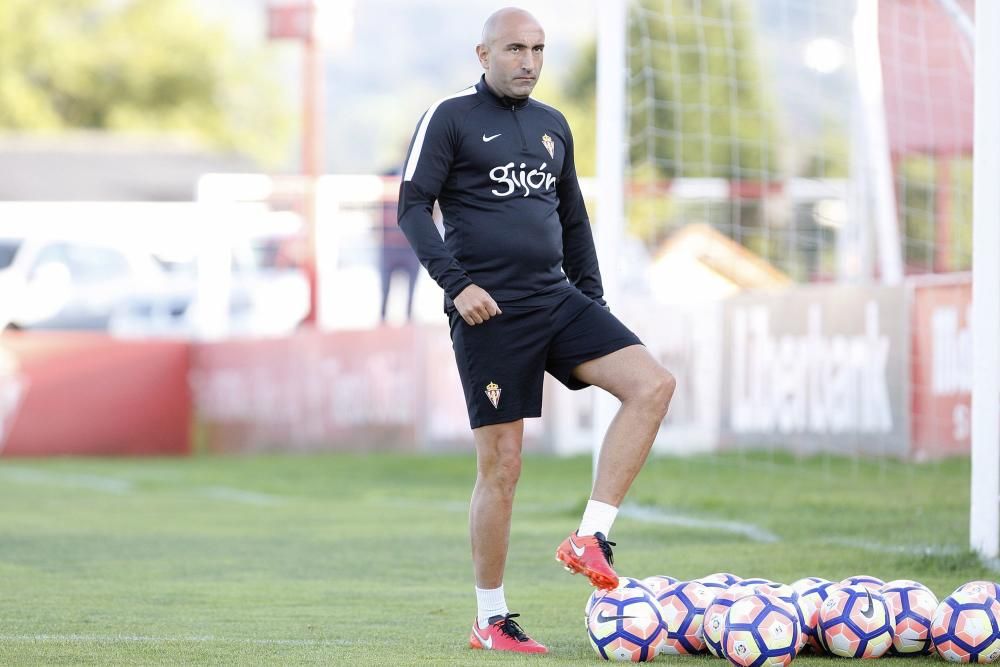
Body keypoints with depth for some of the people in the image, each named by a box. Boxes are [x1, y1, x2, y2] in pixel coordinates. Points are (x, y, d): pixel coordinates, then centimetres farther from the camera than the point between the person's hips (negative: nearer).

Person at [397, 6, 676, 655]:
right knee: (501, 466, -5)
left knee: (654, 385, -14)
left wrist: (593, 301, 17)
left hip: (557, 298, 6)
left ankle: (590, 538, -12)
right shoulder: (450, 119, -1)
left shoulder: (553, 126, 17)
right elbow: (413, 207, -7)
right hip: (489, 310, -6)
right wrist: (455, 283, -18)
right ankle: (491, 621, 7)